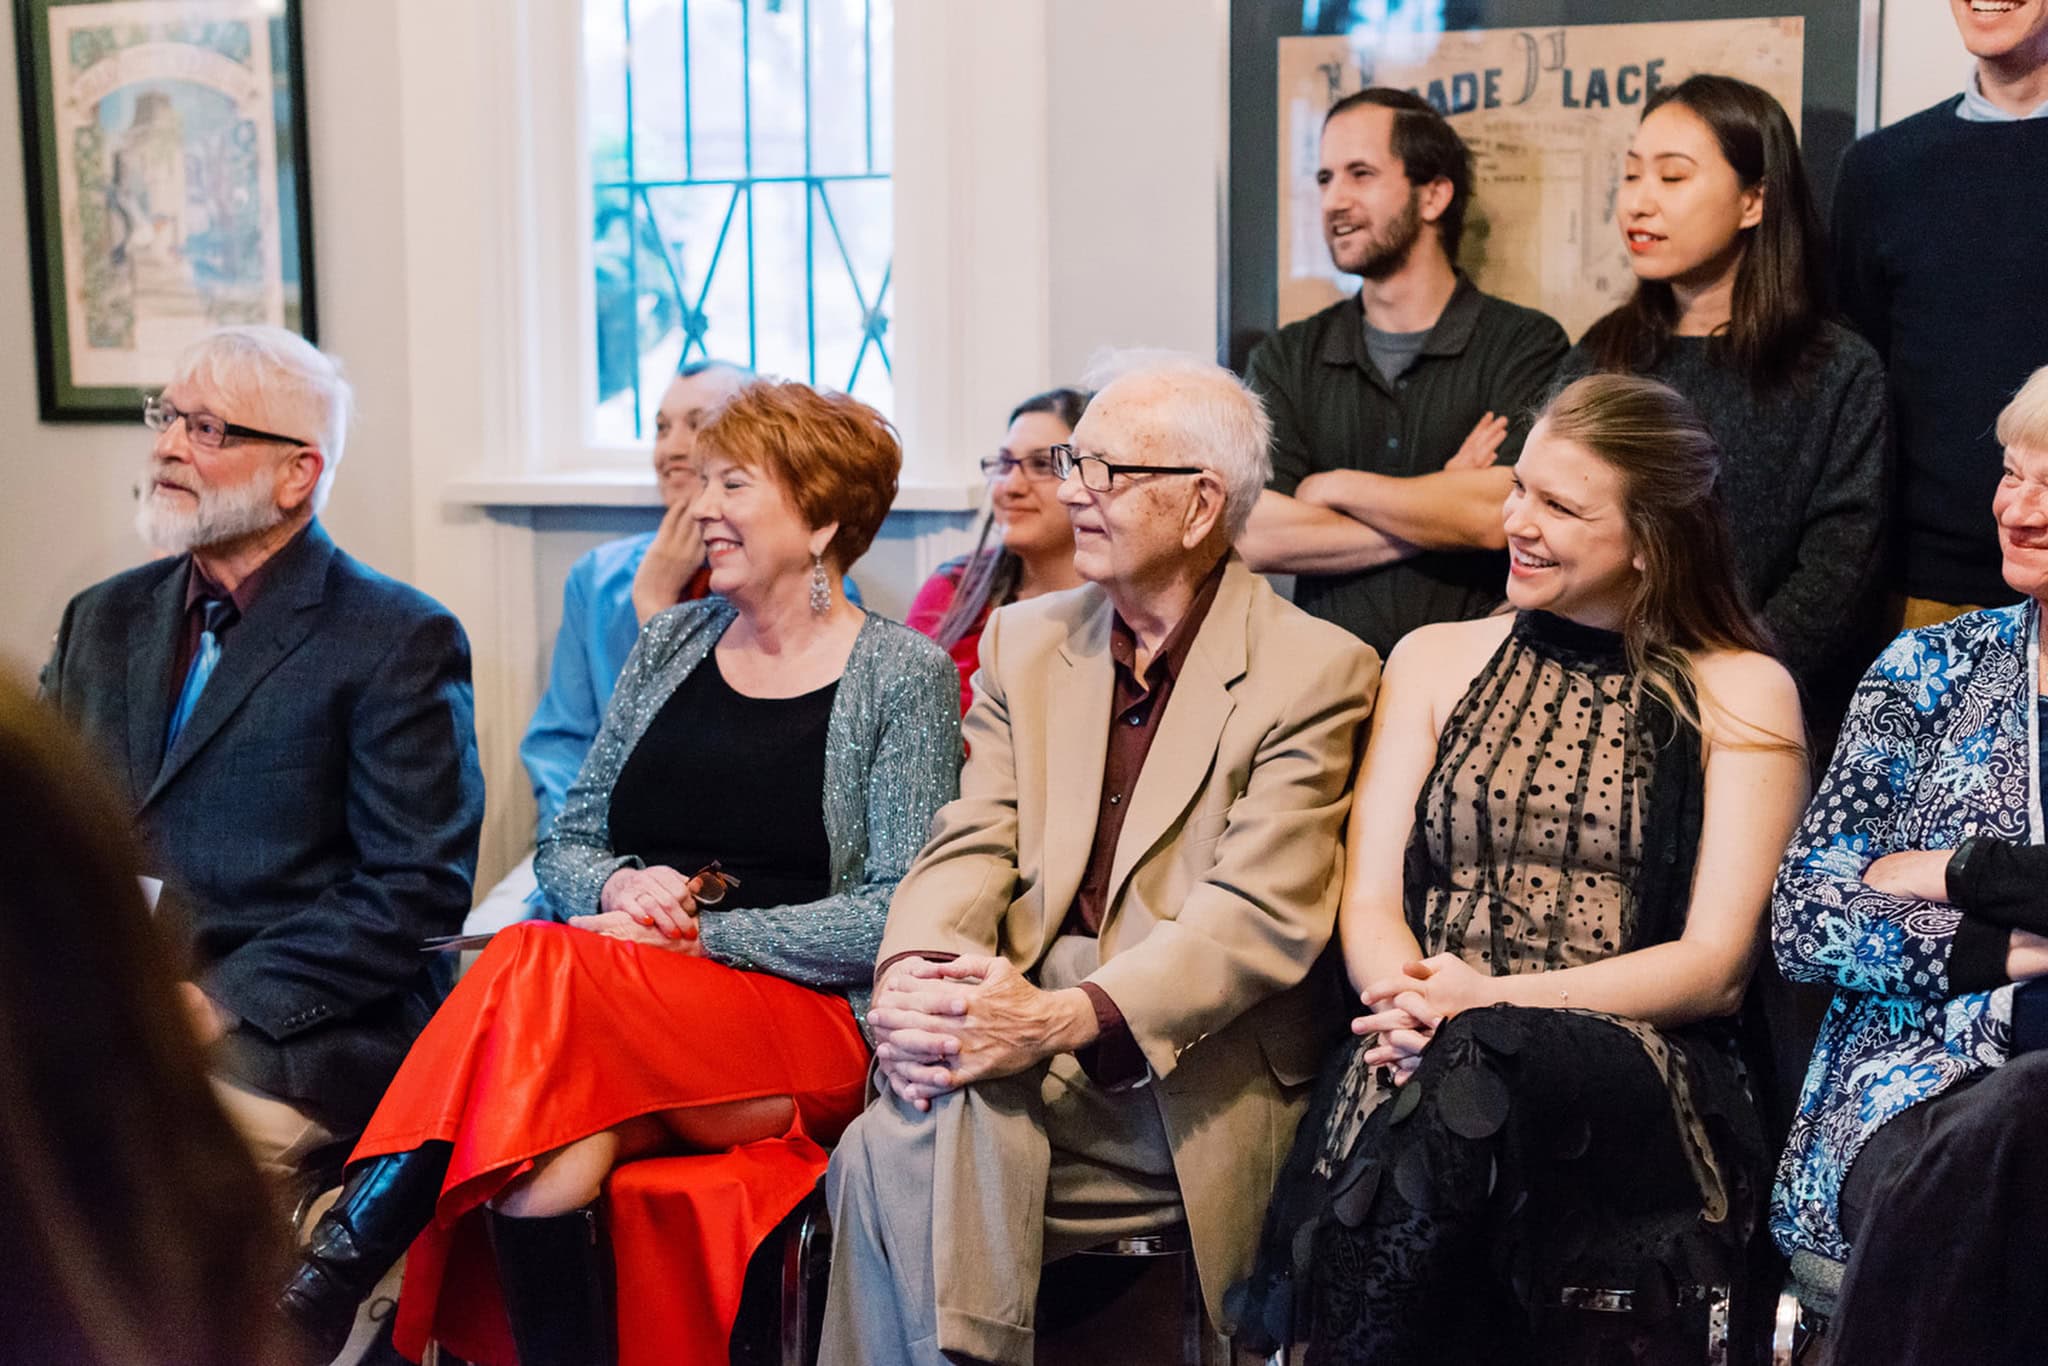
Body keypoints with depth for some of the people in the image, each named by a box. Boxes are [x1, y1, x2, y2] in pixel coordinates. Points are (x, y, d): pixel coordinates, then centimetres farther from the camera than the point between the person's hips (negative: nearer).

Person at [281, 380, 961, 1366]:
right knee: (544, 1163, -35)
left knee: (539, 966, -33)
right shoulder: (672, 641, 18)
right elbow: (565, 844, 19)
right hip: (635, 1016, 4)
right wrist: (621, 886, -6)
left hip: (810, 1024, -4)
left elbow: (900, 915, -6)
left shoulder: (903, 675, 2)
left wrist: (697, 932, -12)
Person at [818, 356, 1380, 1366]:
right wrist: (909, 978, -16)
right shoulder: (1024, 640, 17)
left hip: (1185, 1070, -4)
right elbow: (971, 847, 7)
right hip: (1019, 1032, 5)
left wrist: (1061, 1019, -25)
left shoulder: (1315, 670, -2)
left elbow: (1261, 919, -12)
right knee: (900, 1138, -28)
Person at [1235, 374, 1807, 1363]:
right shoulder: (1436, 659, 18)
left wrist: (1489, 1001, -15)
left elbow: (1714, 967, 0)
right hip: (1430, 1058, 2)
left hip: (1625, 1073, -2)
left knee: (1474, 1071, -37)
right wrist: (1409, 995, -16)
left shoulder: (1740, 693, 9)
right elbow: (1368, 904, 9)